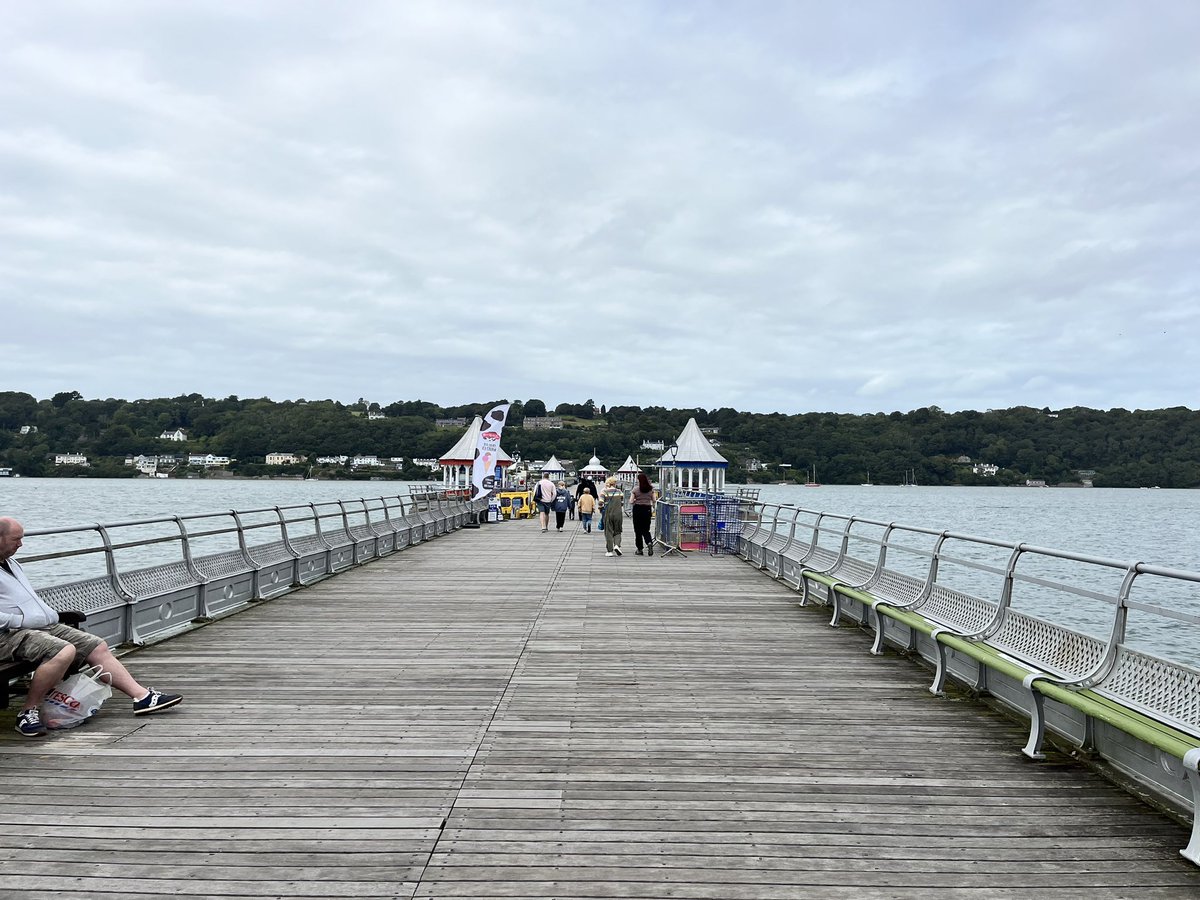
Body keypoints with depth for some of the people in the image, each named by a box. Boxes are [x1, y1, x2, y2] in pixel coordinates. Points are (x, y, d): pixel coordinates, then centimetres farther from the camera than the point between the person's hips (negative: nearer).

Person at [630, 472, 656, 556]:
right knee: (646, 530, 11)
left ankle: (640, 549, 10)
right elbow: (653, 500, 5)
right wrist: (653, 509, 18)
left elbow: (631, 501, -9)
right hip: (647, 509, 3)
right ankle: (649, 542, -17)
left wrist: (630, 510, 5)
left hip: (638, 509, -3)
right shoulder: (651, 489, 2)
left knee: (638, 530, 7)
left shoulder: (635, 489, -6)